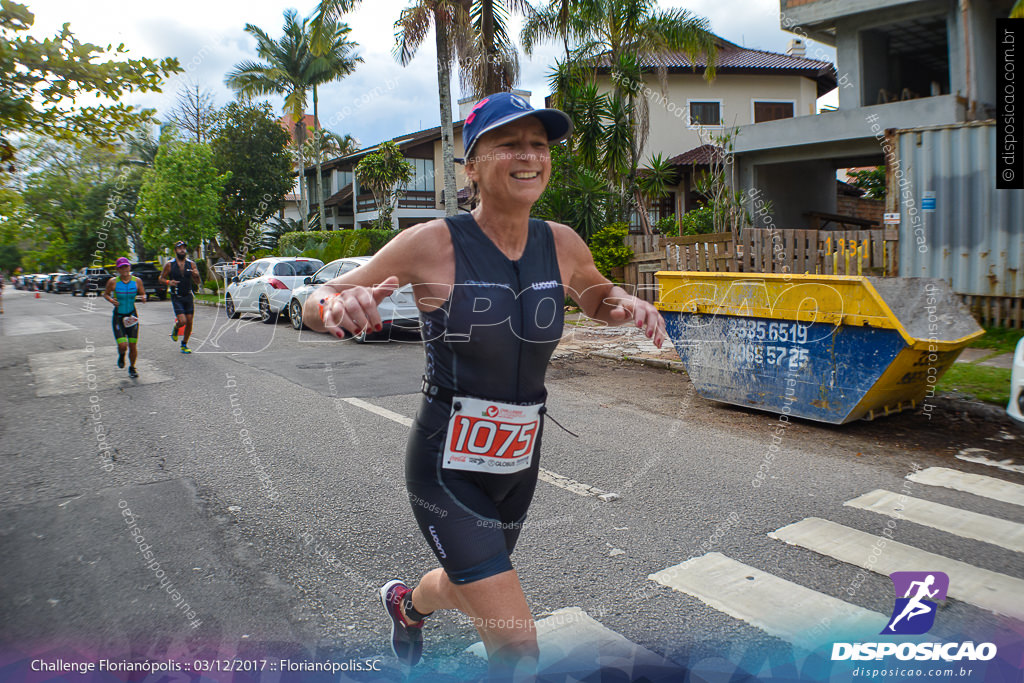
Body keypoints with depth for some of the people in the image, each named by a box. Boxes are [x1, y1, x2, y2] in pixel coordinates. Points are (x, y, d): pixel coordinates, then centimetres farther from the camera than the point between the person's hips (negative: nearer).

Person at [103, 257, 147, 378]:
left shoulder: (137, 281, -3)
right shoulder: (113, 282, -7)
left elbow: (143, 293, 9)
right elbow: (105, 294, 7)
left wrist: (144, 297, -15)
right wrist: (111, 300, -13)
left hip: (132, 316, 2)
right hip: (118, 317, -1)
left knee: (133, 346, 3)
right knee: (123, 346, -12)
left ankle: (132, 368, 26)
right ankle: (121, 355, 26)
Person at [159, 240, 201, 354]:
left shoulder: (191, 264, 4)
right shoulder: (169, 265, -3)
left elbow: (197, 282, 6)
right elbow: (161, 279, 4)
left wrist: (196, 275, -16)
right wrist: (168, 282, -17)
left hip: (188, 296, 3)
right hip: (176, 297, -3)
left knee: (189, 322, 3)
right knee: (182, 321, -16)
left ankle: (184, 345, 20)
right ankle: (175, 328, 21)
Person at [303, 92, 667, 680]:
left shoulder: (563, 245, -4)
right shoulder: (433, 244, -17)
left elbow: (600, 301, 17)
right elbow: (315, 305, -9)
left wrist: (628, 305, -7)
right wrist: (339, 305, -33)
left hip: (520, 464, 5)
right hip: (447, 467, -5)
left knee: (467, 589, 30)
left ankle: (406, 603, 66)